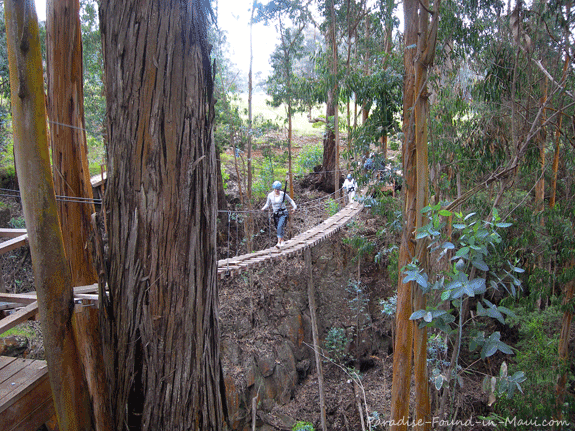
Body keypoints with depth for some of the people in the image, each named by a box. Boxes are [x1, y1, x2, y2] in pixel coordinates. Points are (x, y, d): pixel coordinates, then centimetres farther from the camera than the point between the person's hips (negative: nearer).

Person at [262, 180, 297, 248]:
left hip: (283, 213, -3)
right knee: (278, 228, 10)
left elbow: (290, 200, 7)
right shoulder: (270, 195, 0)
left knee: (280, 227, -21)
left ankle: (279, 243, -29)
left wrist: (294, 206, -9)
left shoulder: (283, 194, -5)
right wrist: (264, 208, -9)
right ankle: (282, 242, 30)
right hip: (276, 214, 4)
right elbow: (267, 204, 11)